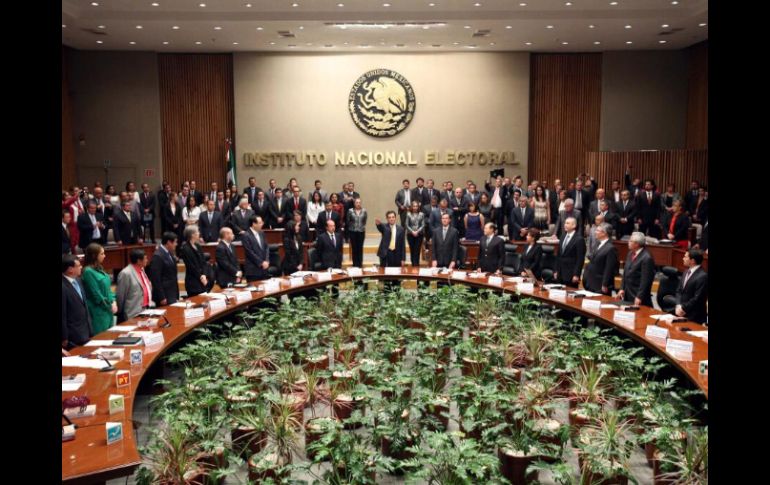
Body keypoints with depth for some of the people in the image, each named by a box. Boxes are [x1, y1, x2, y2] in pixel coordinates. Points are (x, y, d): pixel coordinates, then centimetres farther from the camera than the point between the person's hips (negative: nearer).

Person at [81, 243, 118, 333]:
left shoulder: (99, 269, 10)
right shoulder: (88, 271, -16)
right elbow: (96, 294, -17)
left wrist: (113, 302, 0)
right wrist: (109, 306, -9)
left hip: (108, 310, 9)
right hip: (99, 312, -8)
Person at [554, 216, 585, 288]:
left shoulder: (579, 239, -10)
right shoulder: (563, 237, 13)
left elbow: (580, 259, -12)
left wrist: (576, 275, -15)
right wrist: (556, 271, 13)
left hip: (571, 274, -6)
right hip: (560, 274, 6)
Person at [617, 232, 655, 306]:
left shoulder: (647, 258, -18)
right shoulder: (630, 254, 8)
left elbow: (645, 280, -19)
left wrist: (639, 297, -19)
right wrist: (622, 289, 8)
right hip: (627, 295, 8)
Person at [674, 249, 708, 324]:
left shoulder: (703, 276, -18)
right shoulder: (686, 272, 10)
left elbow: (697, 299, -21)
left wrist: (683, 308, -13)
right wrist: (678, 306, -5)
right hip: (681, 313, 7)